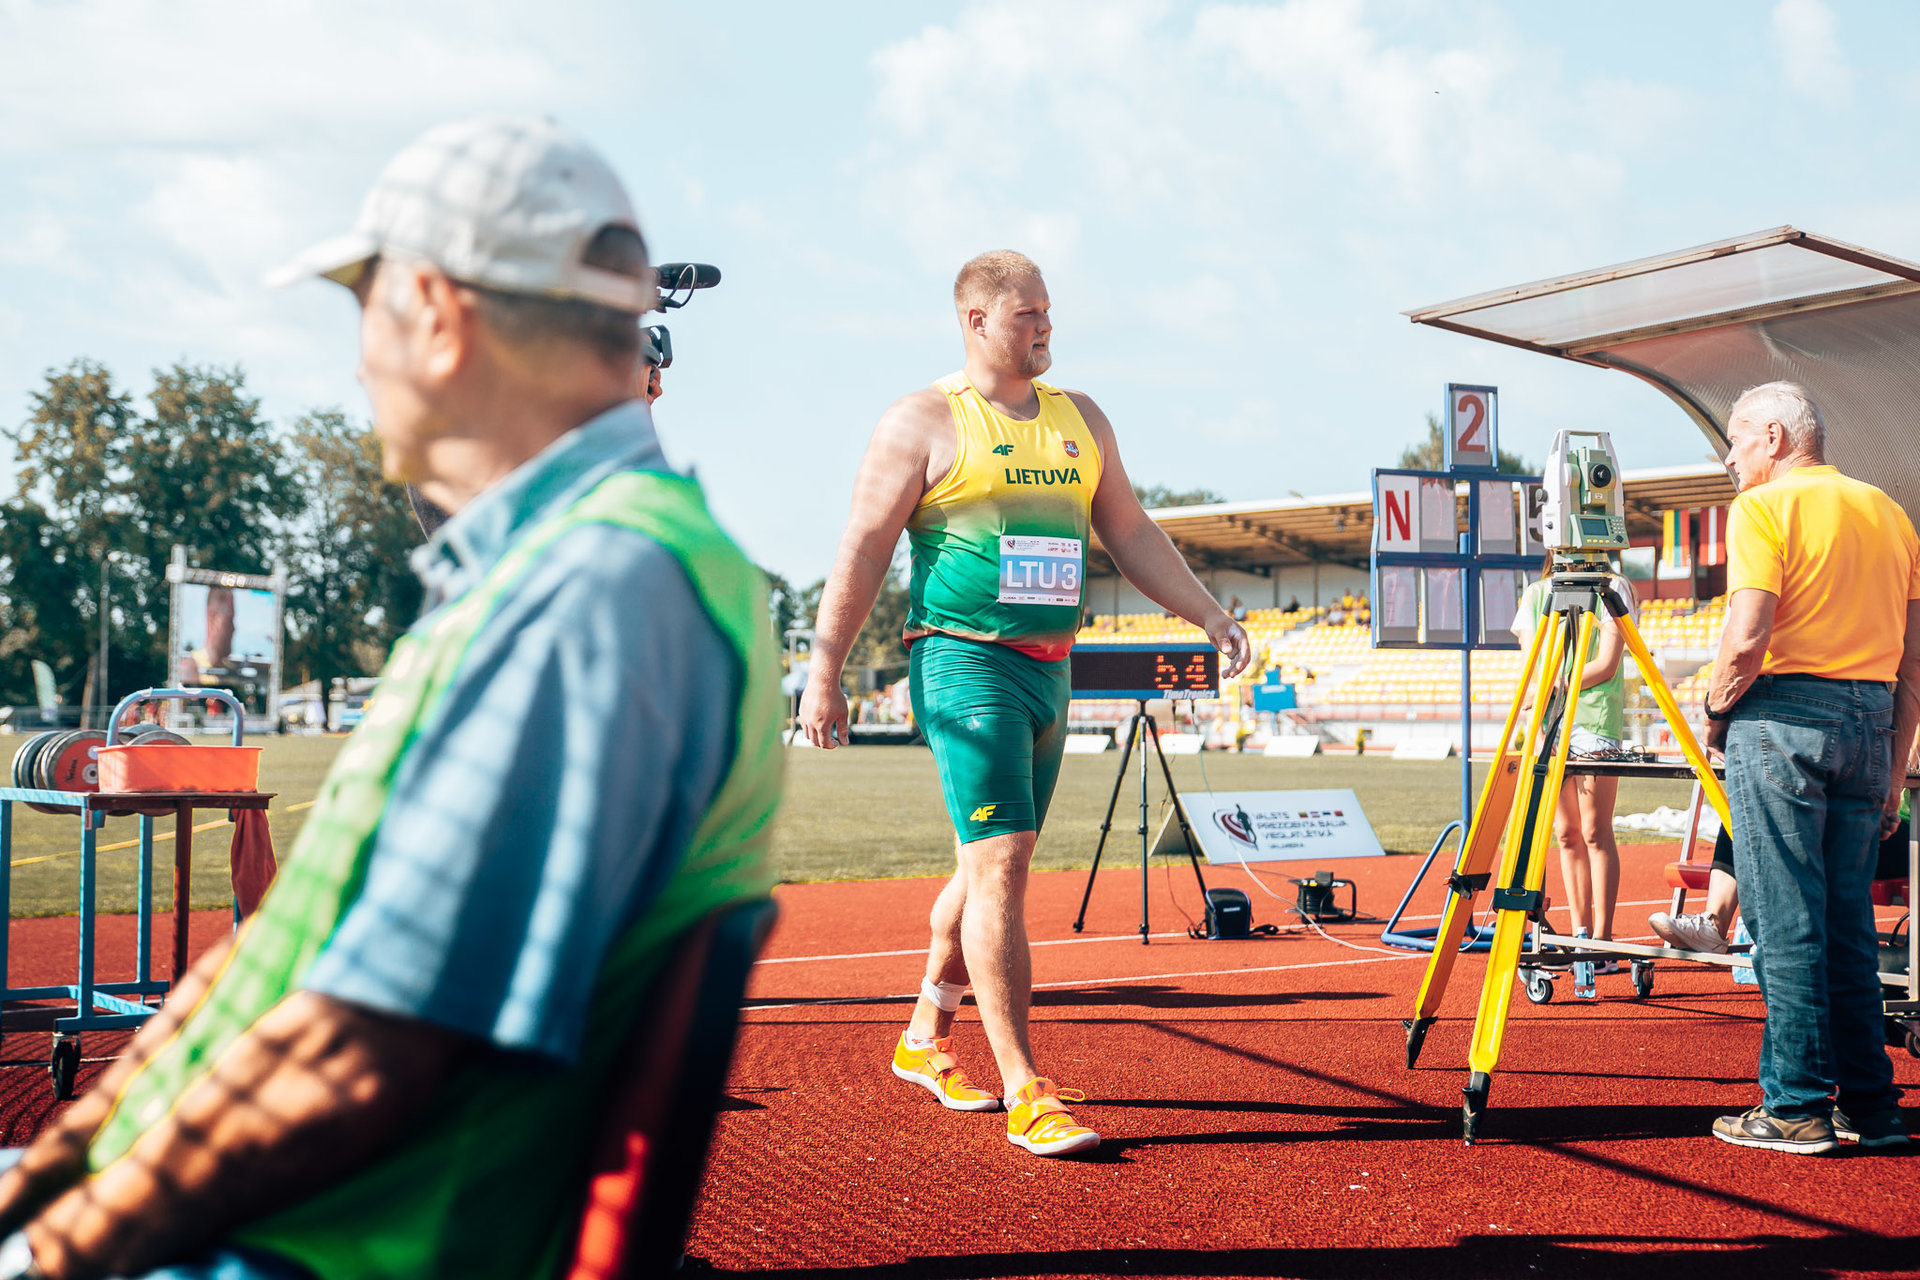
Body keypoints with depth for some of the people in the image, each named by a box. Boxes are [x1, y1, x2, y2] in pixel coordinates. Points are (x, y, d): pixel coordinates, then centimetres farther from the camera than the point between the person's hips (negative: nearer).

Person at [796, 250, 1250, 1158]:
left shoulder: (1081, 421, 15)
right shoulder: (924, 422, -3)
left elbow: (1131, 535, 19)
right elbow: (862, 549, -5)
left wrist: (1209, 615, 10)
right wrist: (824, 669, -10)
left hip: (1050, 670, 7)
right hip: (965, 664, -7)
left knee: (990, 867, 14)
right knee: (999, 865, -12)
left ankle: (925, 1040, 31)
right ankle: (1024, 1091, -9)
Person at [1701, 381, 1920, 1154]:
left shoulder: (1764, 507, -4)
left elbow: (1748, 637, -16)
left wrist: (1716, 713, 1)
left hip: (1782, 719, -7)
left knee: (1786, 924, -3)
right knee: (1849, 922, 12)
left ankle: (1795, 1110, -1)